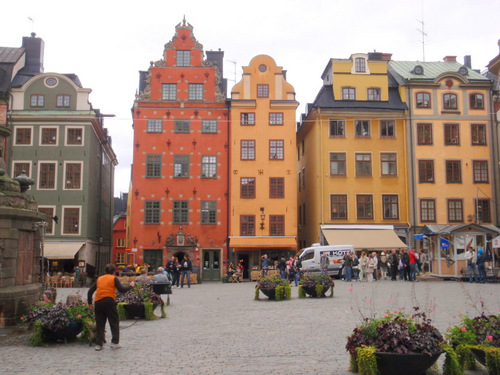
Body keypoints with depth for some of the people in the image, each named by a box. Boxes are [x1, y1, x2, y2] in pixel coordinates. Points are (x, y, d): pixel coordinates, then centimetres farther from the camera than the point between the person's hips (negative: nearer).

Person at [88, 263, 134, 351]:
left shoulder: (99, 279, 17)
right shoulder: (114, 278, 6)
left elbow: (90, 291, 16)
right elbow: (122, 290, -1)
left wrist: (90, 303, 25)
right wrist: (131, 286, 14)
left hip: (98, 302, 4)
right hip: (109, 301, -4)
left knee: (99, 324, 9)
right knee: (114, 322, 8)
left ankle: (98, 344, 7)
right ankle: (115, 343, 7)